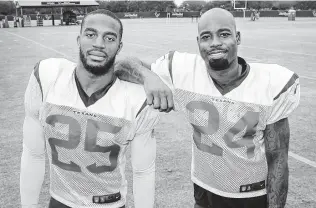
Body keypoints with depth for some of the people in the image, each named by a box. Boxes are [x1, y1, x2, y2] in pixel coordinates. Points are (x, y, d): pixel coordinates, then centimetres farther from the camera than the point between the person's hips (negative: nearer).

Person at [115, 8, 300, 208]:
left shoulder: (270, 85, -20)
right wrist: (148, 76, -35)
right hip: (205, 190, 2)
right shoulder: (183, 71, -19)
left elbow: (277, 159, -13)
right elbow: (121, 66, -14)